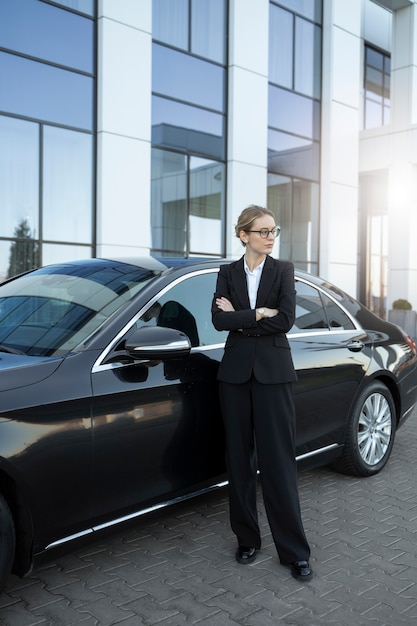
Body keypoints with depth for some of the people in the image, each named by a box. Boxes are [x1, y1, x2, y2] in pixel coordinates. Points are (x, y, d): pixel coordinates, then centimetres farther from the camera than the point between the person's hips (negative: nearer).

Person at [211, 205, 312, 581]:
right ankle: (247, 538, 22)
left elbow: (286, 320, -10)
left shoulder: (283, 270, 3)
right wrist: (258, 314, -12)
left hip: (273, 372, -2)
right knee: (240, 459, 7)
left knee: (278, 461, -2)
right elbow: (219, 319, -7)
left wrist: (239, 319, -8)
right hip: (236, 371, 2)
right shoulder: (228, 273, 7)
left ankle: (294, 551, 7)